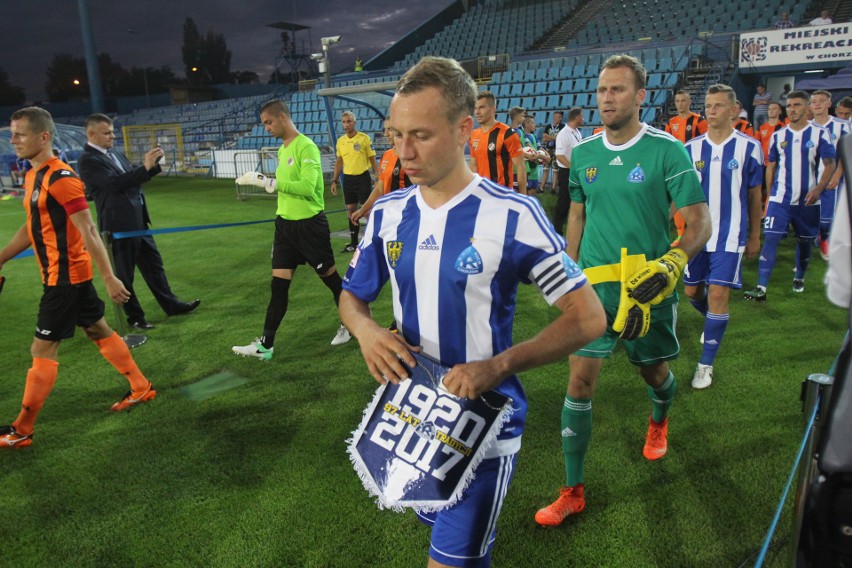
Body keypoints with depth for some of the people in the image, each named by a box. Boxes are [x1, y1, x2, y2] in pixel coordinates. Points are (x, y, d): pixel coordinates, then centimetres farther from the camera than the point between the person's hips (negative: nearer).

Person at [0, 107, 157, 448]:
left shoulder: (61, 179, -19)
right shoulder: (33, 177, 10)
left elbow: (89, 233, -22)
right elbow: (31, 228, 20)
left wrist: (109, 278, -22)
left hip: (65, 276, -9)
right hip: (66, 274, 9)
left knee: (43, 350, -2)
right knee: (99, 331, 17)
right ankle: (141, 389, 30)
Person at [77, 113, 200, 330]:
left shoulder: (114, 154, 12)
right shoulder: (87, 160, -14)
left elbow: (133, 178, 16)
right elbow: (115, 183, -24)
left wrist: (153, 164, -1)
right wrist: (145, 166, -26)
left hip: (138, 220, 9)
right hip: (119, 224, -9)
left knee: (153, 263, 16)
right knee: (124, 274, 5)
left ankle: (171, 304, 27)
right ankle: (134, 317, 18)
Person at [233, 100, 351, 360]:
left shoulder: (306, 147, -15)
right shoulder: (282, 148, 11)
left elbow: (307, 186, -27)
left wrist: (267, 182, -26)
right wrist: (261, 180, 5)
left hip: (310, 224, -7)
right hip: (285, 222, 8)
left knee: (330, 276, 9)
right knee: (279, 283, 5)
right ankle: (266, 344, 9)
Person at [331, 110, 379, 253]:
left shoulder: (364, 138, -6)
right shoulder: (340, 141, 8)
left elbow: (372, 159, -3)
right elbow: (339, 161, 16)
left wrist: (378, 178, -9)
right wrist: (335, 181, 11)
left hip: (363, 177, -5)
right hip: (348, 178, 5)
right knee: (351, 210, 8)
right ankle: (353, 243, 16)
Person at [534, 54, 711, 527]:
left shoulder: (667, 150, -10)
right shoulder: (582, 153, 3)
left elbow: (700, 222, -11)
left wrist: (671, 264, -29)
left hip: (649, 288, -2)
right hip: (595, 286, 2)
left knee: (654, 372, 19)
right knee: (579, 382, -3)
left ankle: (658, 422, 58)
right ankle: (573, 492, 10)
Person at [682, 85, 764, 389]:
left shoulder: (749, 147, -3)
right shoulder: (691, 148, 2)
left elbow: (754, 195, 5)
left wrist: (754, 236, 9)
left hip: (730, 235, -3)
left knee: (718, 295, -9)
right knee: (692, 291, 12)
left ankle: (706, 364, 5)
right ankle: (713, 323, 48)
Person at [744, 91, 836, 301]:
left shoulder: (820, 134, -2)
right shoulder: (778, 136, 5)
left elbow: (830, 164, -4)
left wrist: (818, 189, -19)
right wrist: (769, 195, 9)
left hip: (807, 200, 0)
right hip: (780, 199, 0)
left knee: (805, 240, 13)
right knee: (770, 239, -11)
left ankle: (799, 278, 36)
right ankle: (761, 288, -14)